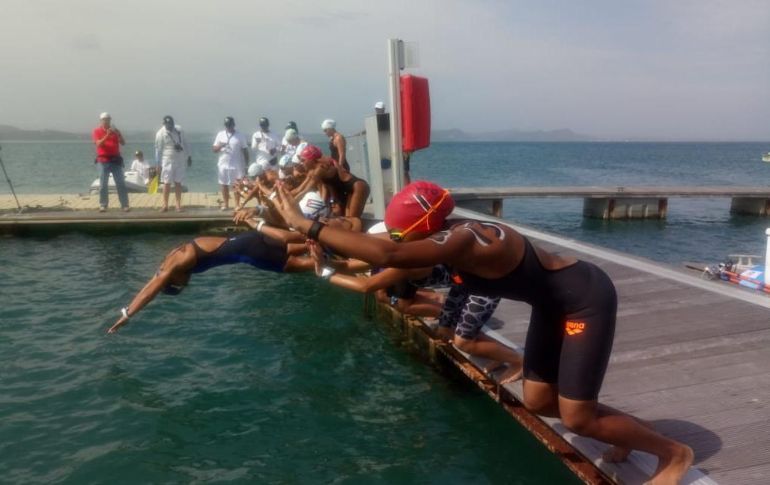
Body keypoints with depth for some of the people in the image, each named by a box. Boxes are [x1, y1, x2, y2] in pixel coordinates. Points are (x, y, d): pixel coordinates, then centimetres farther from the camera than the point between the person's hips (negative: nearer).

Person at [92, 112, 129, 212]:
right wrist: (107, 136, -22)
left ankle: (125, 205, -2)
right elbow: (99, 144, -10)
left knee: (121, 183, -2)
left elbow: (123, 143, 2)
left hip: (116, 160, 2)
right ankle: (103, 205, 5)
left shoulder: (115, 130, 11)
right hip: (103, 160, -2)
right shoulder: (97, 131, 4)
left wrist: (117, 133, -14)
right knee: (103, 184, 0)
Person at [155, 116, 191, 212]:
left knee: (178, 182, 7)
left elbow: (185, 143, 11)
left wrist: (188, 156, 11)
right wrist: (158, 164, -8)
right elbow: (158, 149, -7)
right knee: (167, 183, 0)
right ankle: (165, 205, 9)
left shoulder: (179, 130, 2)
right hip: (168, 161, -3)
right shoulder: (160, 133, -9)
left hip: (180, 160, 3)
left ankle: (178, 205, 12)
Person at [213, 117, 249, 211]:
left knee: (236, 185, 0)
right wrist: (219, 146, -17)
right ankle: (225, 204, 18)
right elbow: (214, 149, 5)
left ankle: (237, 204, 7)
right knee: (224, 185, 8)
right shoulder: (220, 134, 4)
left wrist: (246, 165, -3)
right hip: (223, 164, 3)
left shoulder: (240, 136, -3)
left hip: (236, 165, -3)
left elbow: (245, 151, 0)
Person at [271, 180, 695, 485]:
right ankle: (629, 432, 35)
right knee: (537, 401, 12)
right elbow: (393, 257, 5)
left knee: (576, 419, -5)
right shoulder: (452, 238, -8)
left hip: (587, 299, -9)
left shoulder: (465, 242, -35)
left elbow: (386, 254, -50)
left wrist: (306, 226, -45)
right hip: (554, 302, 9)